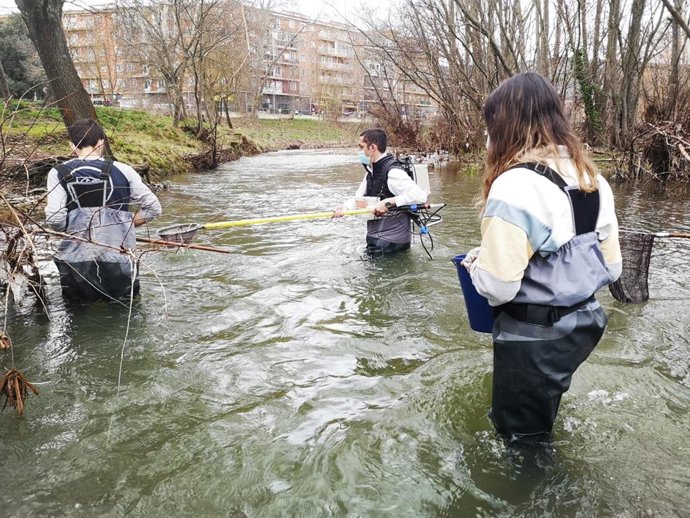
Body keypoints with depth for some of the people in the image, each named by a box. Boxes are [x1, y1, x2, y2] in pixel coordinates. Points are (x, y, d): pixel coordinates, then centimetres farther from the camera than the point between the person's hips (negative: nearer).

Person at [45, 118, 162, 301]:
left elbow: (54, 219, -10)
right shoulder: (122, 171, 1)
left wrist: (74, 228, 11)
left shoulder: (58, 174, -1)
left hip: (76, 260, 0)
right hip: (118, 258, 0)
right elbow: (153, 208, 4)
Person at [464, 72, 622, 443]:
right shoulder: (592, 180, 1)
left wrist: (475, 263, -4)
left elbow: (497, 286, -25)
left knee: (521, 442, 14)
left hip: (531, 339, -8)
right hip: (584, 324, 8)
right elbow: (611, 266, 7)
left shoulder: (515, 186, -24)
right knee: (539, 432, 29)